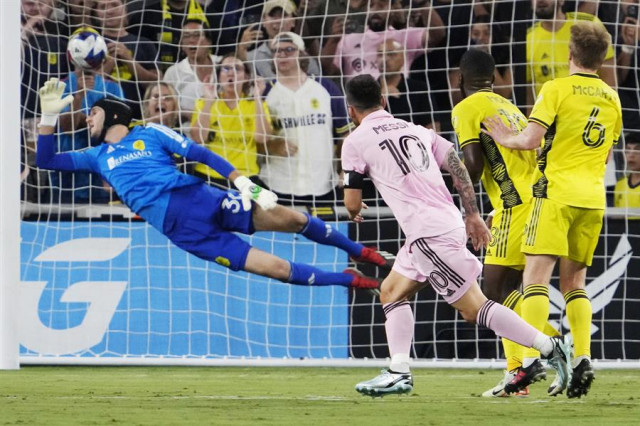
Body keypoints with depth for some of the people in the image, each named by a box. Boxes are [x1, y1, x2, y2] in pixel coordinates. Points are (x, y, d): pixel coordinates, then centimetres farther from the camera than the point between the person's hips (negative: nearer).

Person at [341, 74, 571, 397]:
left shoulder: (355, 142, 0)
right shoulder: (416, 130, 19)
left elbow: (353, 204, 3)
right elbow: (458, 168, 13)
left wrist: (354, 213, 27)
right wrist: (473, 216, 17)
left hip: (429, 234, -8)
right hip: (450, 222, 8)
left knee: (475, 309, -7)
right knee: (391, 292, 17)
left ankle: (549, 346, -11)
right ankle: (399, 373, 9)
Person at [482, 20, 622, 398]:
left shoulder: (557, 89, -5)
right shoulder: (612, 99, 14)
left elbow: (531, 139, -13)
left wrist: (506, 139, 6)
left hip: (557, 191, -6)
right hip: (593, 196, 6)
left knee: (537, 275, -9)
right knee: (575, 281, 13)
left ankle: (531, 360, -23)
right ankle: (583, 358, -2)